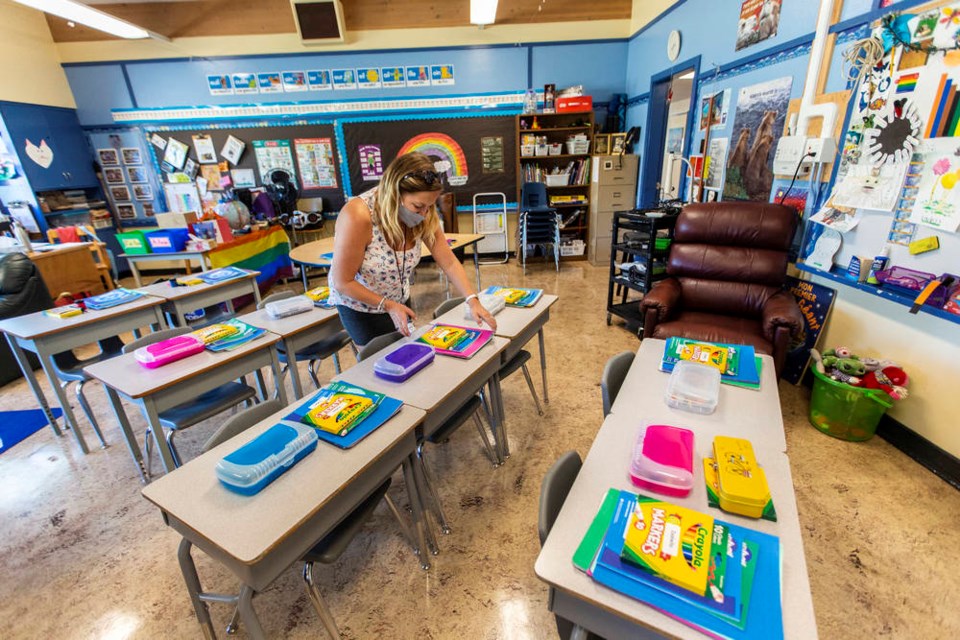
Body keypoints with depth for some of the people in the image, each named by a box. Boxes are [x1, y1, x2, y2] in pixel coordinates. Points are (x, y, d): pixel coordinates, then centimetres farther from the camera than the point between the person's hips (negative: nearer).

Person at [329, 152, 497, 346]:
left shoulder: (424, 216, -18)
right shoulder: (357, 217, -32)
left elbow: (449, 263, -14)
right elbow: (343, 283, -24)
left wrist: (473, 300, -26)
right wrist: (388, 306, -26)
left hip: (399, 300, 5)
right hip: (359, 304, -5)